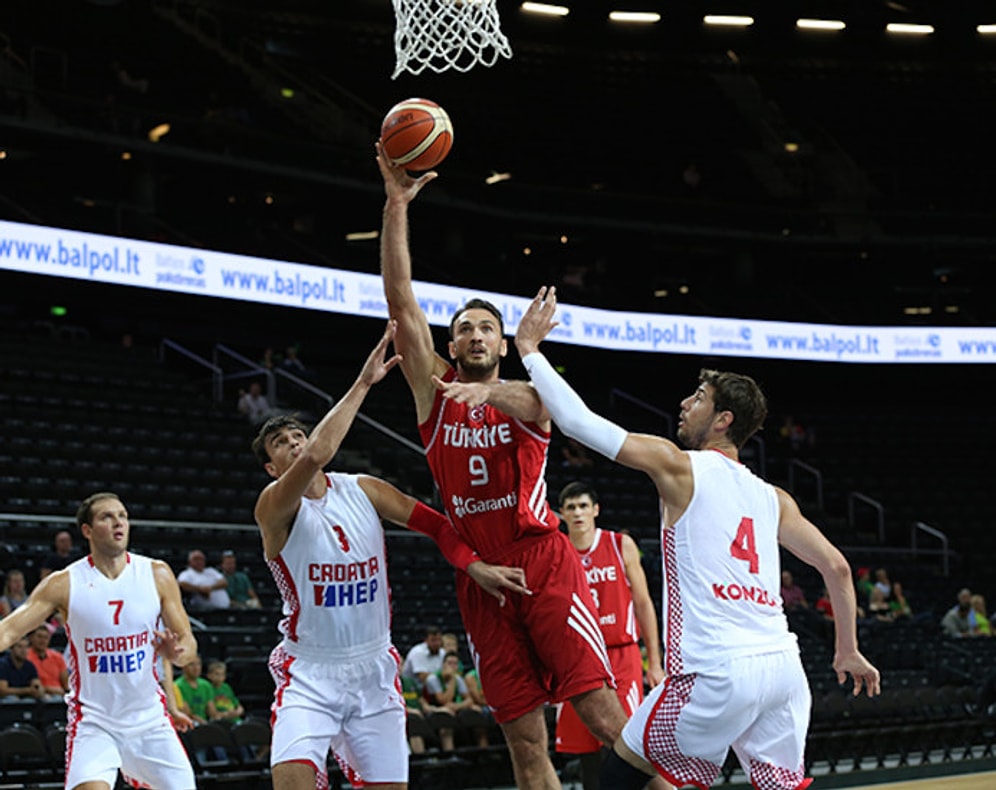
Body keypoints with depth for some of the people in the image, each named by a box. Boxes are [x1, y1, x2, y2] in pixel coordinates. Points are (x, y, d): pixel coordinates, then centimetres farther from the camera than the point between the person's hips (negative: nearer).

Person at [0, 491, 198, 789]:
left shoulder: (157, 575, -3)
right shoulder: (64, 584, -8)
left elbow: (188, 644, -1)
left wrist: (176, 652, -25)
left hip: (149, 720, 3)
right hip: (93, 722, -3)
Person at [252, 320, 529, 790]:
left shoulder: (362, 490, 2)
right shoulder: (274, 508, -15)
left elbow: (434, 523, 6)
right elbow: (315, 456, -33)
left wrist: (477, 568, -11)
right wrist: (362, 384, -31)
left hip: (373, 667, 5)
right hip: (309, 673, -4)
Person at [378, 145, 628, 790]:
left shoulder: (530, 397, 5)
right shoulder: (434, 390, 10)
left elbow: (537, 409, -21)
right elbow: (402, 302, 0)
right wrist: (397, 205, -8)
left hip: (543, 564, -2)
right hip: (480, 578, 2)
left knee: (603, 715, -13)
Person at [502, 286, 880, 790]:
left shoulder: (680, 466, 3)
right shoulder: (773, 499, 19)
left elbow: (578, 421, 0)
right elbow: (837, 567, 16)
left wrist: (528, 349, 10)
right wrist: (848, 651, 27)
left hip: (720, 669, -6)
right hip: (783, 666, 6)